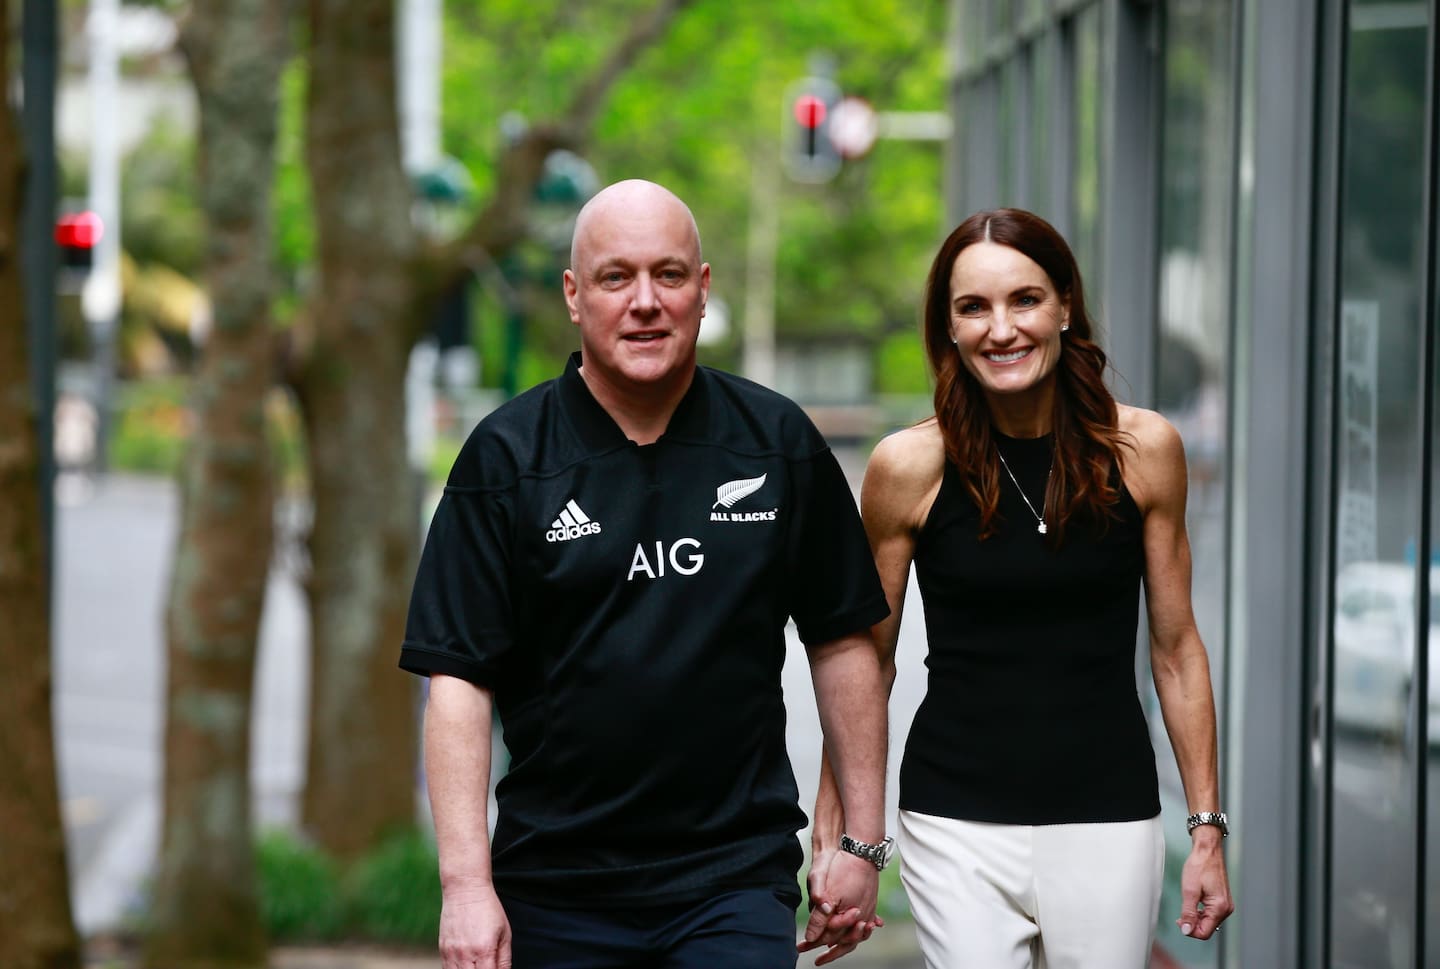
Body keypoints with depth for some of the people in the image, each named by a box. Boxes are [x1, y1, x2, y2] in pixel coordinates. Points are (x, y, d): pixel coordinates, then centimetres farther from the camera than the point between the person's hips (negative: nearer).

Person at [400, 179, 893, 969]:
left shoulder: (780, 444, 4)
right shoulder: (505, 457, -1)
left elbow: (843, 642, 10)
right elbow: (459, 677, -5)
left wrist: (862, 842, 8)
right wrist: (466, 881, -12)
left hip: (736, 880, 0)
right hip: (557, 893, 0)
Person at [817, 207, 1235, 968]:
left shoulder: (1143, 449, -1)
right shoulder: (909, 466, -5)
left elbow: (1176, 651, 6)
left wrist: (1208, 830, 5)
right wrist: (836, 829, 3)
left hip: (1109, 820, 1)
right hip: (958, 824, -1)